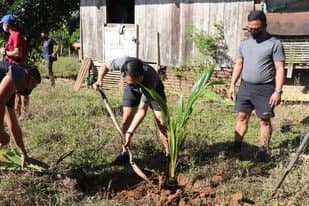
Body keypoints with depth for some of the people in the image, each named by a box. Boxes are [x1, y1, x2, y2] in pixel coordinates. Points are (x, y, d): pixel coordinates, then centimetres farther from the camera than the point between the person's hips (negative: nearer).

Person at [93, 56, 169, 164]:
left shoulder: (150, 78, -44)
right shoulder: (122, 62, -39)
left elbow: (142, 110, -37)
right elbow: (105, 66, -13)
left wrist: (130, 132, -41)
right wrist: (99, 80, -30)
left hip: (154, 89, -3)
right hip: (132, 89, 3)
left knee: (161, 123, -12)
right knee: (126, 119, -2)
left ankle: (169, 154, 0)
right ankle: (124, 153, 10)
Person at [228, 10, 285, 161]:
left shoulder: (275, 43, -10)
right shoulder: (244, 43, 7)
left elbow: (279, 69, -12)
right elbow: (238, 64, 13)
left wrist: (278, 91, -18)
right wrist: (232, 84, 8)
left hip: (264, 88, -5)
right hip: (245, 86, 5)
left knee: (264, 120, 4)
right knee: (242, 117, 9)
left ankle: (264, 150, 16)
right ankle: (237, 146, 18)